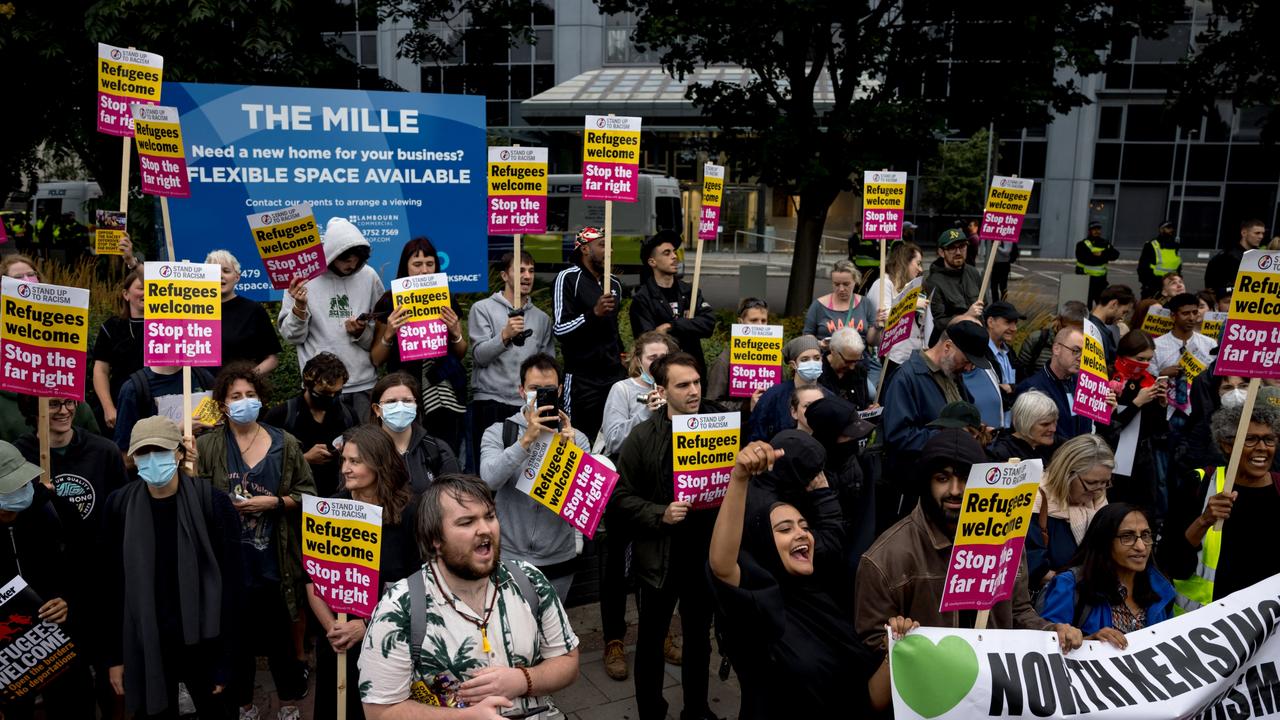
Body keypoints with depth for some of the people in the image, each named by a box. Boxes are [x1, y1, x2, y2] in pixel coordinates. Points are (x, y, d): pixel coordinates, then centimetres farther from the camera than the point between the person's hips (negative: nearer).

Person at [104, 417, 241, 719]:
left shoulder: (212, 502, -11)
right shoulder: (119, 506, -2)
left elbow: (230, 582, -10)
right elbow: (111, 584, 2)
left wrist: (225, 657, -10)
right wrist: (114, 654, 2)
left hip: (202, 642, -2)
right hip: (144, 645, 2)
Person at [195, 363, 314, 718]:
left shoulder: (285, 443, 2)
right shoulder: (207, 446, 0)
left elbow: (307, 494, 2)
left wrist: (274, 502, -12)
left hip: (273, 562, 0)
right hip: (228, 561, 0)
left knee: (279, 635, 10)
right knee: (237, 635, 12)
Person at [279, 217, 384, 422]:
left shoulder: (369, 276, 3)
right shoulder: (304, 277, -2)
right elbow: (292, 337, -1)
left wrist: (362, 333, -11)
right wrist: (300, 308, -17)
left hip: (365, 384, 2)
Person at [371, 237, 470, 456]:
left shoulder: (447, 300, 8)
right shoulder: (390, 302, 0)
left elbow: (461, 354, 15)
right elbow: (376, 360, 3)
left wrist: (455, 333, -4)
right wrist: (389, 334, -14)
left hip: (444, 395, 2)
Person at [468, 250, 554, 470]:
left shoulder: (542, 318, 13)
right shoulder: (483, 309, 3)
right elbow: (480, 355, -7)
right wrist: (505, 335, -22)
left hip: (528, 404, 3)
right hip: (491, 401, -3)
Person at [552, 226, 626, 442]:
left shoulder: (614, 283, 17)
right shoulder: (568, 278, -6)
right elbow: (559, 328, -14)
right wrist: (594, 313, -23)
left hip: (614, 375, 6)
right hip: (582, 378, -6)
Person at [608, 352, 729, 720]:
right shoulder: (643, 437, -8)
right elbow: (620, 496, -7)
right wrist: (660, 514, -19)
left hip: (706, 553, 3)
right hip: (661, 556, -2)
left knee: (699, 637, 19)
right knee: (652, 639, 13)